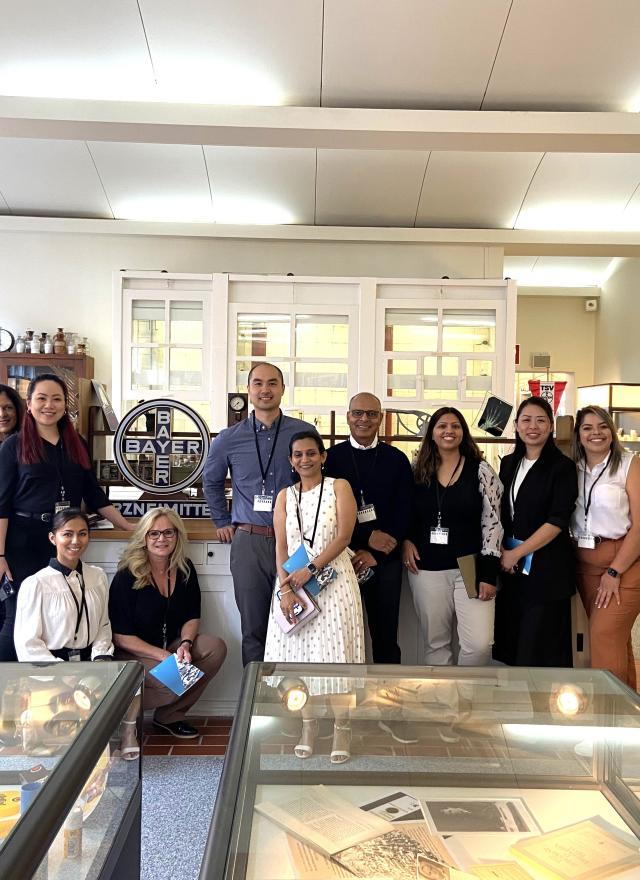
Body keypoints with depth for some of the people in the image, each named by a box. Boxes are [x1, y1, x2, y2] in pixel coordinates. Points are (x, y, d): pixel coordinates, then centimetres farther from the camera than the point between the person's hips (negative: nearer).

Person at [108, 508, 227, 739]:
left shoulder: (185, 569, -1)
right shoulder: (127, 576, -16)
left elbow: (192, 616, 7)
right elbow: (121, 637, -16)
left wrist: (185, 645, -15)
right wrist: (165, 656, -24)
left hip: (172, 644, 6)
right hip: (132, 653, -6)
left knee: (216, 648, -18)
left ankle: (170, 716, -4)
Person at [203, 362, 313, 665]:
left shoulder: (304, 433, 1)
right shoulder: (229, 439, 5)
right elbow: (211, 482, 21)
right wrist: (222, 522, 19)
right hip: (248, 541, 1)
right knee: (253, 627, 8)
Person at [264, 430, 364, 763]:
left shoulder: (339, 487, 1)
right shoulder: (285, 496, 10)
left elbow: (343, 536, -9)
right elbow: (281, 547, 3)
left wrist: (311, 570, -15)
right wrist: (285, 588, -10)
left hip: (332, 579, -3)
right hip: (293, 581, 3)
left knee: (335, 651, -4)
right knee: (299, 652, 4)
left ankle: (342, 728, 7)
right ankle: (308, 724, 18)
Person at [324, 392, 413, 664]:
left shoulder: (397, 459, 6)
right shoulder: (331, 457, 2)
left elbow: (404, 512, 1)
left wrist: (377, 554, -8)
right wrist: (367, 537, -11)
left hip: (386, 559, 1)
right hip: (342, 557, -1)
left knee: (386, 634, 7)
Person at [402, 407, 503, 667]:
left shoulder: (481, 470, -2)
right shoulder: (419, 471, 6)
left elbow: (492, 523, -4)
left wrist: (488, 574, -9)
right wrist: (405, 541, -2)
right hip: (426, 568, 3)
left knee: (479, 643, -9)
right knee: (435, 643, 10)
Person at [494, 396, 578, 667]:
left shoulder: (563, 467, -6)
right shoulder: (509, 464, 10)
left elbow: (557, 521, -13)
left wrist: (516, 553, -13)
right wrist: (501, 551, 0)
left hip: (546, 566, -5)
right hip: (509, 565, 5)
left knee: (541, 648, 1)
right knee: (511, 641, 10)